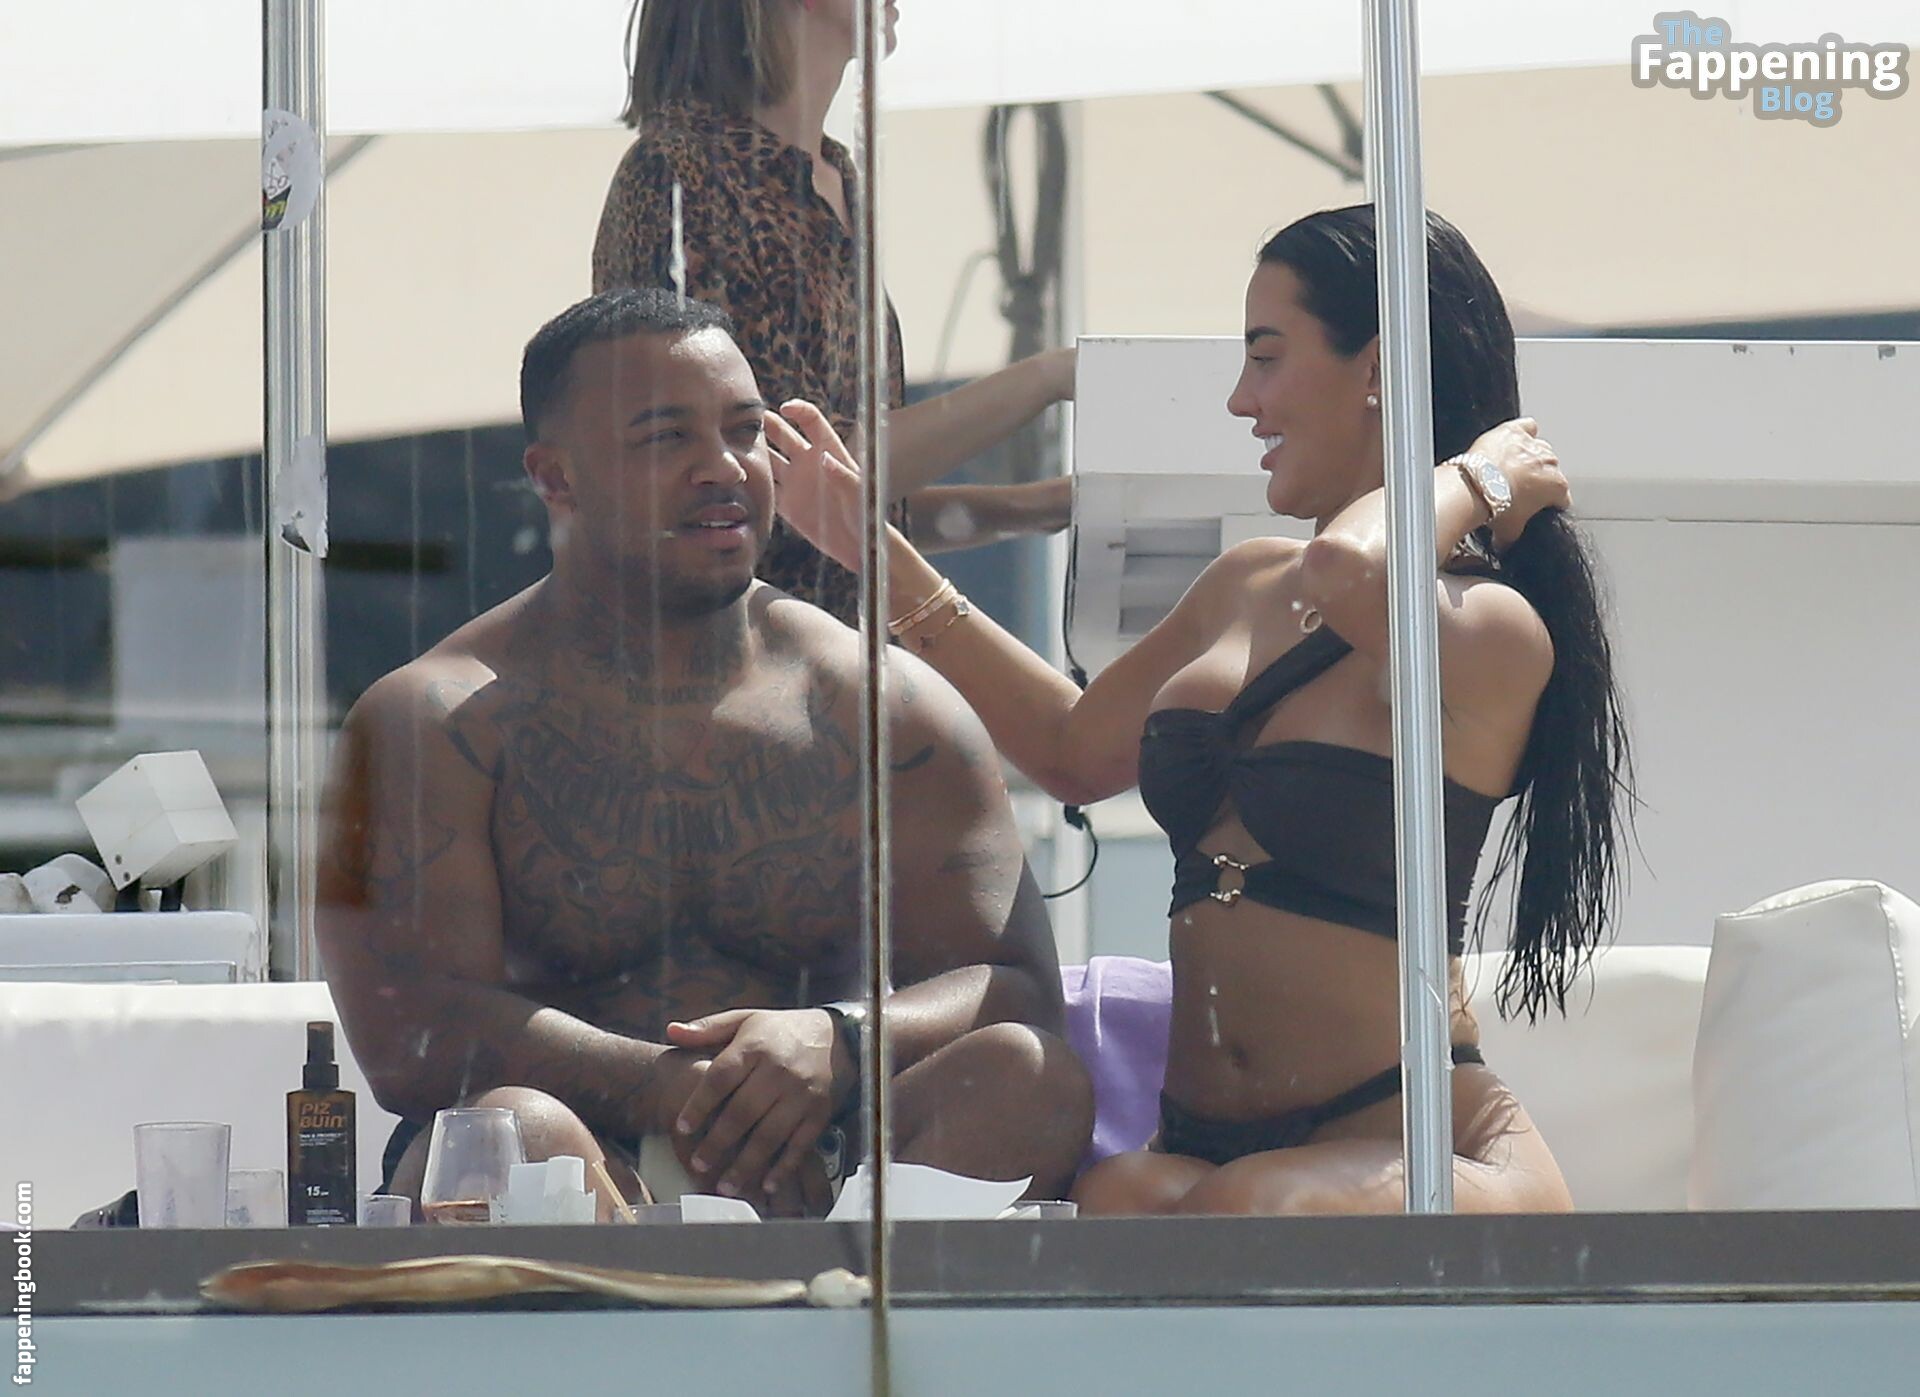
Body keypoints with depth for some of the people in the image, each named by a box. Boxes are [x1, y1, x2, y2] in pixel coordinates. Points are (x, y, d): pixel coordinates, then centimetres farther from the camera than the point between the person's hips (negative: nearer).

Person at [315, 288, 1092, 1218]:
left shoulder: (885, 706, 11)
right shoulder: (434, 718, 2)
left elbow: (1015, 991, 4)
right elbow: (406, 1039, -10)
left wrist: (838, 1044, -19)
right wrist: (663, 1089, -25)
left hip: (816, 1172, 3)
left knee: (1032, 1078, -25)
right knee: (517, 1131, -36)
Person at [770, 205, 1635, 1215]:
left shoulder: (1495, 631, -7)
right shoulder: (1245, 590, 19)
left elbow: (1348, 573, -31)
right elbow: (1072, 748, 34)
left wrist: (1477, 479, -8)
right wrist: (881, 553, 32)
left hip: (1409, 1152, -5)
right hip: (1202, 1144, 5)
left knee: (1252, 1212, -40)